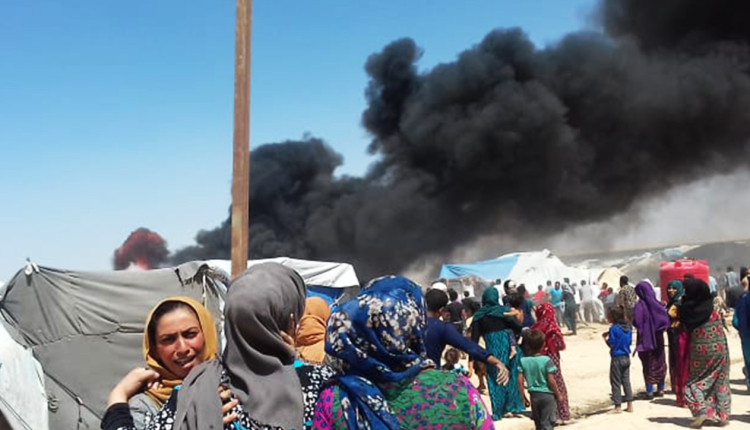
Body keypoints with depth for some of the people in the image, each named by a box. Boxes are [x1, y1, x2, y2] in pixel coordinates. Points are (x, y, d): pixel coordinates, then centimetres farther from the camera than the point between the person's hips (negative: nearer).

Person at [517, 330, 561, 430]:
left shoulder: (523, 361, -5)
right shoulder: (546, 360, -15)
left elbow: (520, 381, -5)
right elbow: (551, 381, -16)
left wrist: (524, 397, 6)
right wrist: (558, 394, -1)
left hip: (534, 396, 4)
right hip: (547, 395, -4)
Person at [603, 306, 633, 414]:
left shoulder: (614, 328, -16)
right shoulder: (628, 327, 5)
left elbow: (611, 344, -16)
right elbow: (630, 341, 14)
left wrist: (605, 337, 1)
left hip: (617, 358, -7)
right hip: (626, 357, 7)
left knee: (616, 382, 2)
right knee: (626, 381, 13)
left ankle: (618, 406, 5)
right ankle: (630, 405, 16)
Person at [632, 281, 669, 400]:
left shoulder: (640, 306, -16)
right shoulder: (656, 304, -6)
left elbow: (636, 322, -19)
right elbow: (665, 319, -5)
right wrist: (659, 329, 10)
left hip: (646, 339, -3)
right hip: (658, 339, 3)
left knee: (649, 365, 6)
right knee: (660, 363, 16)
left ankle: (650, 392, 7)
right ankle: (660, 389, 23)